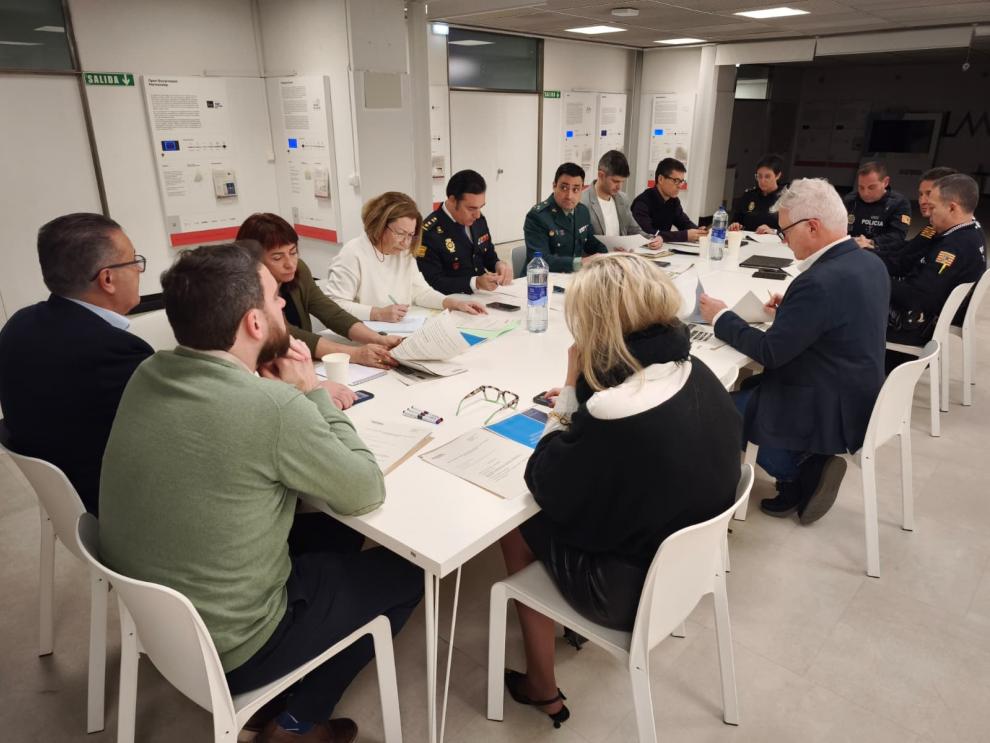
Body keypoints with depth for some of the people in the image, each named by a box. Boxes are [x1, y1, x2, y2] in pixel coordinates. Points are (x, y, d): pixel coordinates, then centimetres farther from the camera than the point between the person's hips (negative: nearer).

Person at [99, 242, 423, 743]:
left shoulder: (148, 374, -7)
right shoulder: (273, 407, -31)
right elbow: (366, 493, -15)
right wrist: (311, 391, -9)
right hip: (226, 649, -7)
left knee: (333, 529, 20)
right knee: (407, 570, 9)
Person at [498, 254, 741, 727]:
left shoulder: (612, 414, -35)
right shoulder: (696, 374, -10)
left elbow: (547, 489, -18)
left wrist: (572, 386, -17)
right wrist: (583, 395, -2)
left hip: (629, 589, -7)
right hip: (687, 560, 7)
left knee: (516, 528, 15)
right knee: (551, 513, 23)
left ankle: (542, 688, 31)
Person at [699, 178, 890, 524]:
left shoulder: (819, 281, -27)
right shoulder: (870, 263, 1)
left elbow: (769, 352, -21)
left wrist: (720, 317, -9)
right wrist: (789, 310, 5)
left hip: (830, 414, -9)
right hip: (859, 399, 9)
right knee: (750, 386, 21)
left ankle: (800, 472, 9)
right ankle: (808, 466, 14)